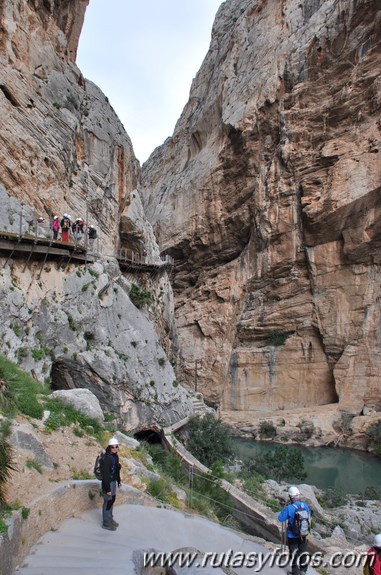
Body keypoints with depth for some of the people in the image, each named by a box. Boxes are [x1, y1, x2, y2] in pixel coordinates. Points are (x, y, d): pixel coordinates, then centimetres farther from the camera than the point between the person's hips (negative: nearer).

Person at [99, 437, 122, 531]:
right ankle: (106, 523, 23)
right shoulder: (107, 458, -26)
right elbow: (105, 474, -24)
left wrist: (118, 480, 18)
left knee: (112, 500, 21)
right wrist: (107, 489, -21)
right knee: (108, 502, 6)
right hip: (108, 482, -8)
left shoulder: (115, 456, 0)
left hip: (113, 481, 8)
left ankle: (110, 519, 39)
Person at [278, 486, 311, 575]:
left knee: (294, 554, 15)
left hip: (293, 536, -4)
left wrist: (284, 508, -2)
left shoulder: (289, 508, -24)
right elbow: (309, 516, 6)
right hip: (304, 534, 4)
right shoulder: (305, 506, -11)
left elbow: (280, 518, -13)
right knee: (303, 552, 23)